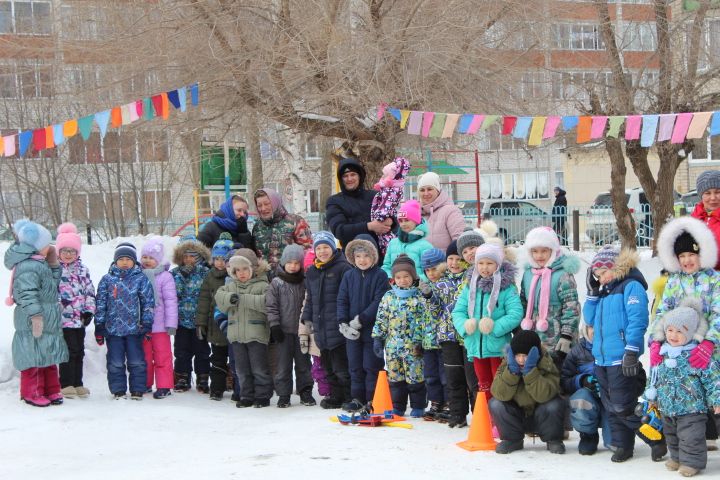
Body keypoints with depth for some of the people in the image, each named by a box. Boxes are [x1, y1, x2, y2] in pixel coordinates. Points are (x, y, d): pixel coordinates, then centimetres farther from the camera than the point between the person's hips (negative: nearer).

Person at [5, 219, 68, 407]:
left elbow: (52, 285, 22)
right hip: (33, 321, -10)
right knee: (34, 356, -1)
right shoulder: (28, 266, -19)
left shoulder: (39, 263, 13)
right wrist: (35, 316, -26)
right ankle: (32, 393, 9)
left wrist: (54, 265, 10)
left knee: (49, 356, 15)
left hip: (48, 321, 10)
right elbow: (28, 294, -24)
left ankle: (51, 390, 24)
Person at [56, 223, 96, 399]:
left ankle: (77, 384, 20)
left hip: (80, 318, 6)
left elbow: (90, 291, 14)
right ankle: (66, 384, 4)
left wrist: (89, 311, 4)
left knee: (79, 351, 10)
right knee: (69, 350, -7)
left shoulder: (82, 269, 12)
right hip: (63, 318, -6)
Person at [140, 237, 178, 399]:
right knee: (144, 356, 14)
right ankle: (145, 384, 25)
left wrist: (171, 323, -11)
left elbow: (171, 301, -8)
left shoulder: (165, 277, -7)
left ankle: (164, 386, 7)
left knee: (162, 356, 2)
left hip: (159, 324, -4)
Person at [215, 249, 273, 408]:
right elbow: (219, 296, 1)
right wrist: (230, 297, -20)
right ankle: (247, 396, 19)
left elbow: (266, 302, -20)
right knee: (242, 369, 11)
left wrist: (243, 298, -23)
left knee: (259, 368, 1)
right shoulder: (231, 286, 14)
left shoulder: (262, 285, -4)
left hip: (256, 334, -5)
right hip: (236, 334, 5)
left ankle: (263, 396, 10)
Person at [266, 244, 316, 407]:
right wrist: (274, 325, -8)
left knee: (303, 362, 8)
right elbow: (271, 305, -2)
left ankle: (305, 392, 17)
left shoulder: (305, 282, 4)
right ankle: (283, 395, 8)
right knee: (284, 364, 2)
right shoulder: (276, 283, -1)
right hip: (284, 330, -1)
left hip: (301, 328, 2)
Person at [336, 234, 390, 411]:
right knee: (355, 366, 11)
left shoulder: (380, 275, -7)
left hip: (372, 329, -5)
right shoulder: (349, 276, 7)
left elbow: (379, 302, -14)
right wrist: (343, 324, -8)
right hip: (351, 331, 5)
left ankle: (373, 400, 9)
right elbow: (342, 300, 5)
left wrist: (360, 320, -18)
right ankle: (358, 398, 21)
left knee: (372, 366, 1)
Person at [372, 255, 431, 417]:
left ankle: (418, 406, 14)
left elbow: (426, 320, -4)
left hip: (413, 346, -4)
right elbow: (381, 319, 10)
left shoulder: (419, 297, -3)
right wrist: (377, 339, 6)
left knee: (415, 376, 1)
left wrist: (424, 342, -9)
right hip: (392, 345, 4)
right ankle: (397, 407, 20)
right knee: (395, 377, 9)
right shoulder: (388, 296, 7)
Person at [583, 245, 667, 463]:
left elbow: (637, 320, -15)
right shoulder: (604, 292, 18)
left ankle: (657, 440, 4)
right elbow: (590, 320, 19)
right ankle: (622, 445, 21)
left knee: (623, 408, -9)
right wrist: (592, 292, 9)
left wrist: (632, 351, -21)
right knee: (612, 407, 11)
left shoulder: (631, 286, -7)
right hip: (602, 359, 8)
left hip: (621, 360, -8)